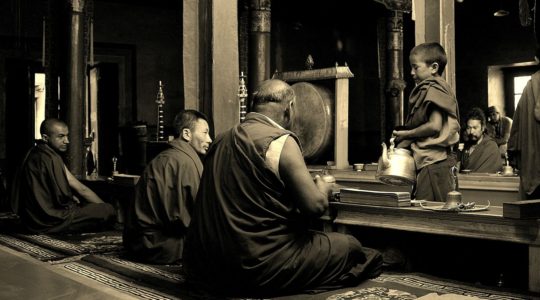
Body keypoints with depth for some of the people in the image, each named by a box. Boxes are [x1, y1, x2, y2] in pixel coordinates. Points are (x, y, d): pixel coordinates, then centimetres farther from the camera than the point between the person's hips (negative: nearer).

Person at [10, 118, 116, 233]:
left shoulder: (34, 153, 8)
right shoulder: (51, 158, -21)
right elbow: (81, 189, -16)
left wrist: (73, 197, 12)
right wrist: (105, 207, -6)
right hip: (48, 222, -10)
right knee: (109, 211, -17)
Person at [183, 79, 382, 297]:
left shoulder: (222, 140, 9)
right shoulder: (280, 141, -12)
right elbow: (315, 205, -15)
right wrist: (323, 189, 8)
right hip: (259, 268, -8)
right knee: (348, 246, 7)